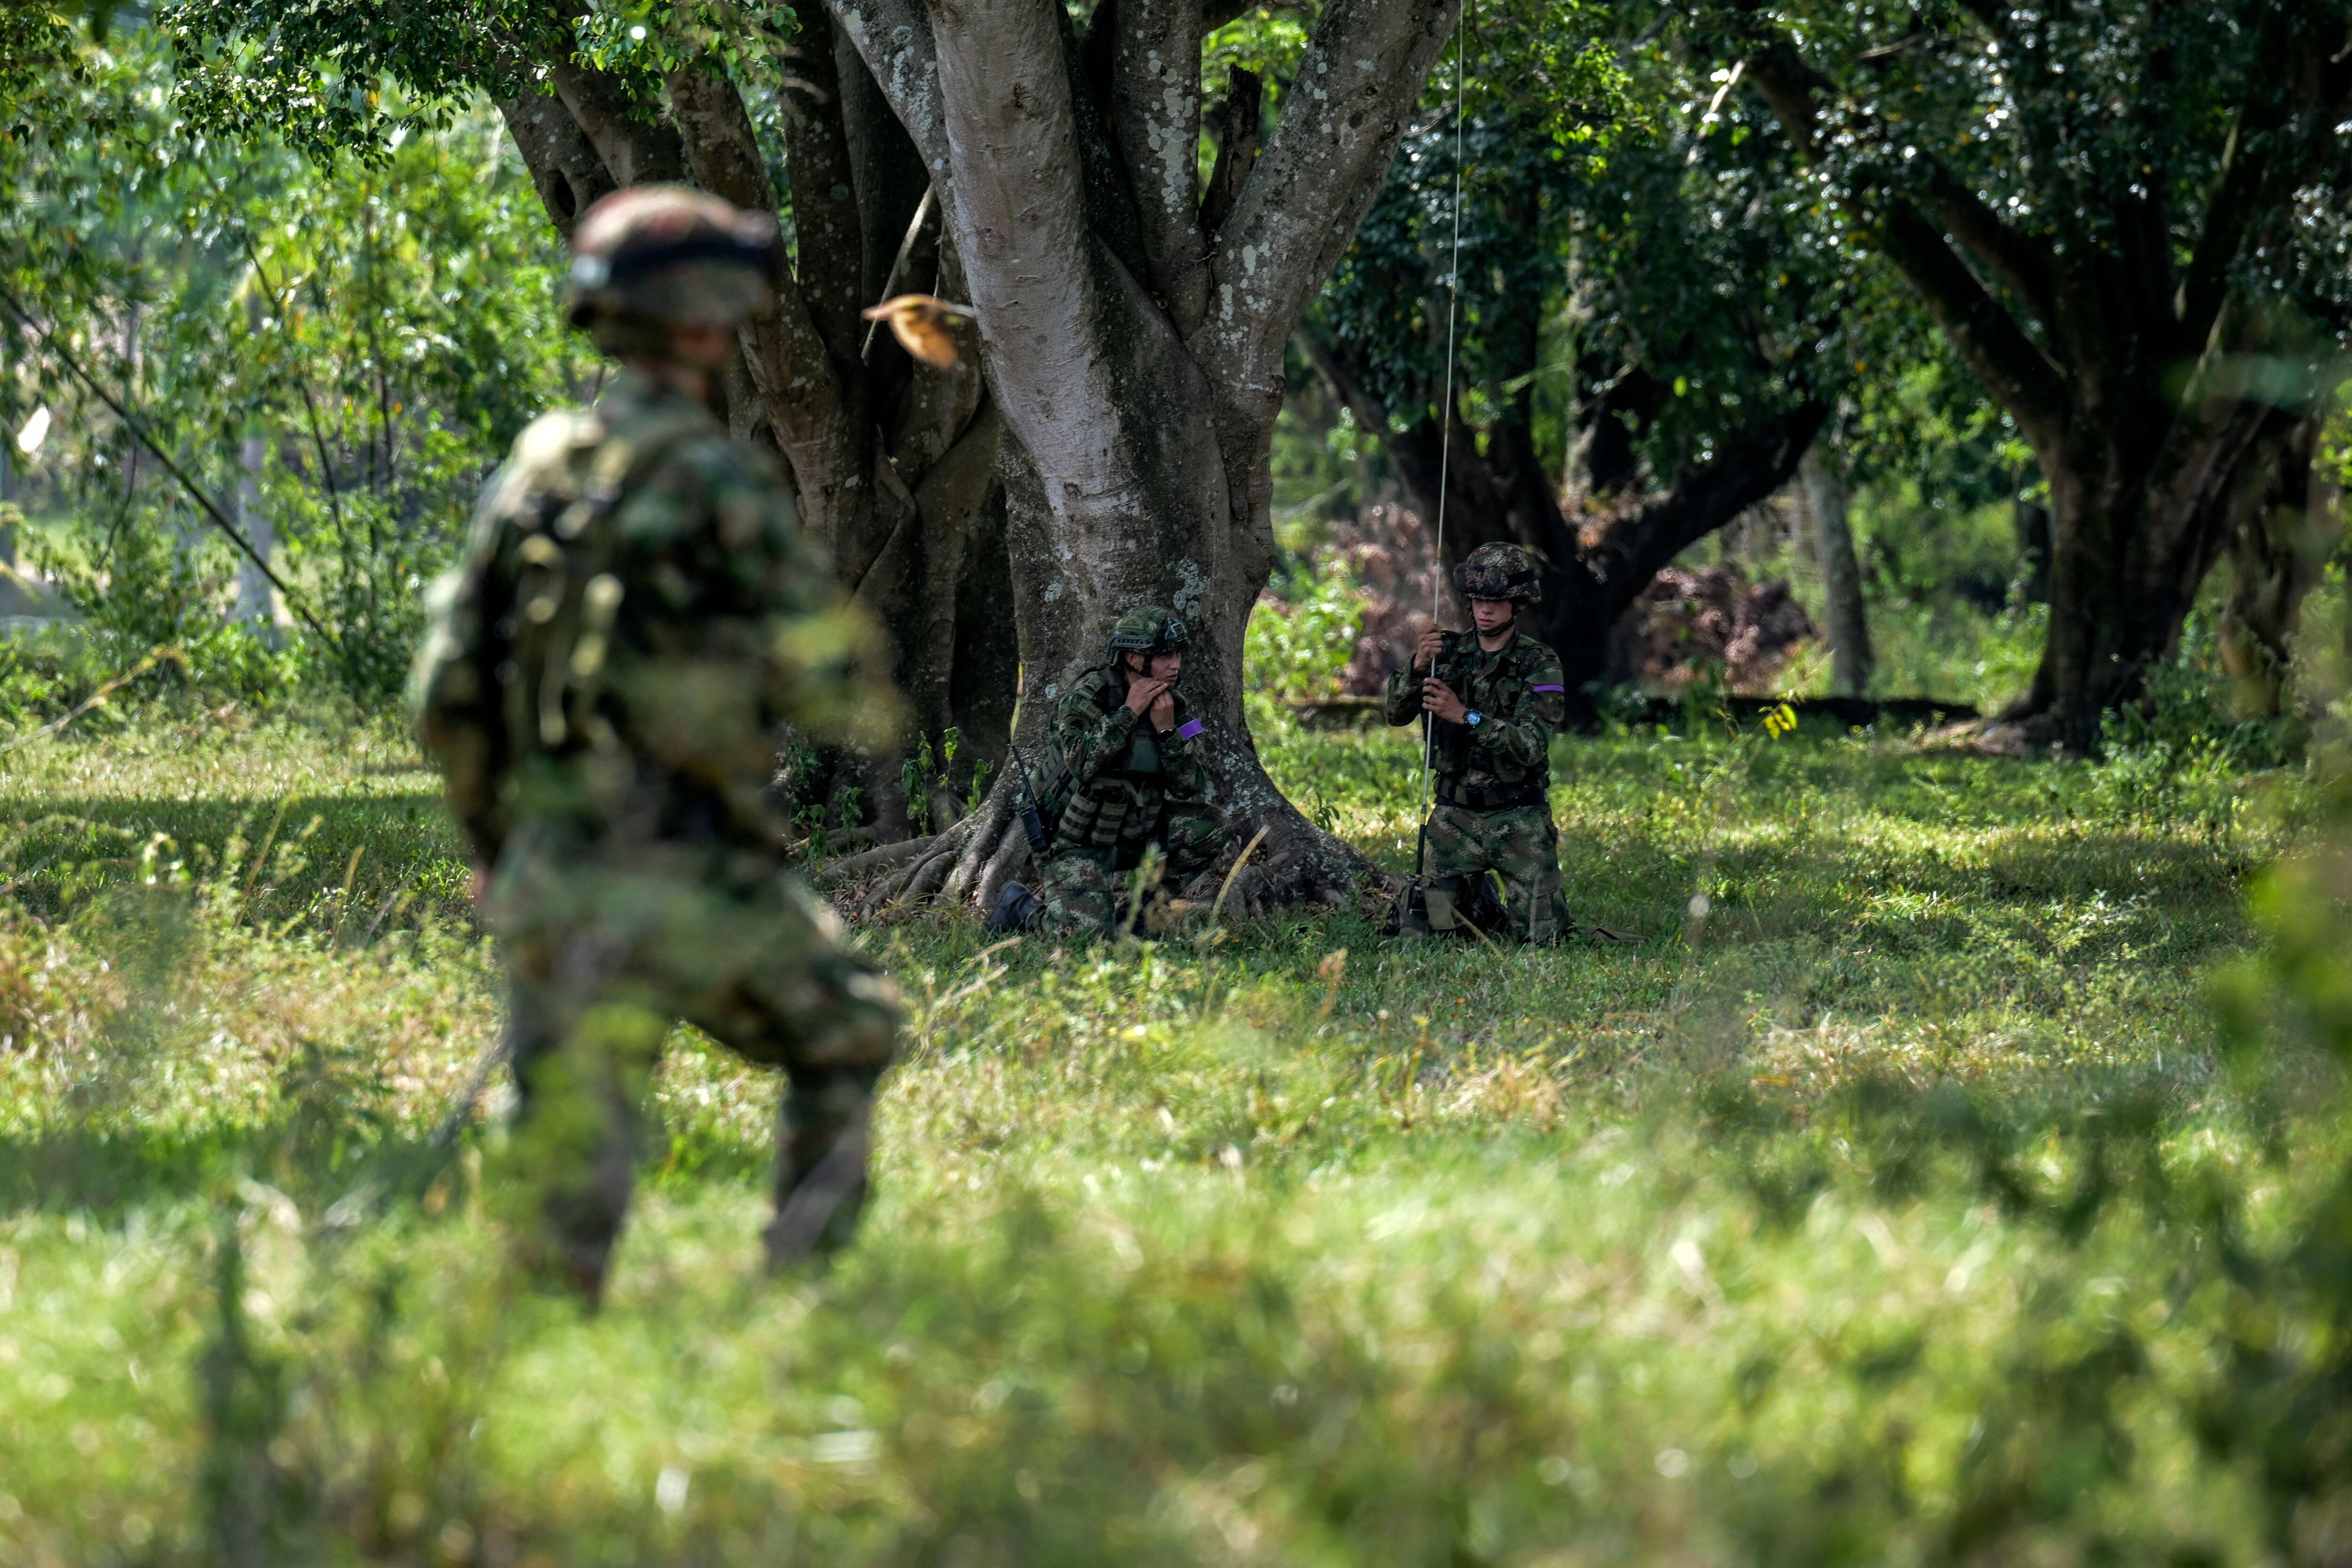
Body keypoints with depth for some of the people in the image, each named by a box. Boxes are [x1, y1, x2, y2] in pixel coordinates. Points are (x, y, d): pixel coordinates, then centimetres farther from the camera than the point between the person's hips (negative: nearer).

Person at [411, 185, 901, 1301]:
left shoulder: (533, 469, 9)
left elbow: (448, 698, 10)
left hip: (547, 875, 5)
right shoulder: (716, 480, -10)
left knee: (562, 1176, 6)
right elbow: (829, 693, -11)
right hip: (693, 879, -5)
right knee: (846, 1040, 20)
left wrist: (494, 844, 23)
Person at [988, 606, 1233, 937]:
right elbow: (1081, 762, -32)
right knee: (1090, 931, -25)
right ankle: (1020, 906, 8)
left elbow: (1192, 788, -4)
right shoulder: (1087, 696, -14)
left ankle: (1128, 904, 0)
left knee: (1209, 825, -13)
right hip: (1079, 844, -6)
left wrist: (1166, 729, -16)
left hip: (1135, 837, 6)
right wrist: (1128, 712, -26)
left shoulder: (1172, 704, 2)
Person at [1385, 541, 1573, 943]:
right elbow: (1397, 714, -4)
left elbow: (1531, 746, -20)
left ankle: (1551, 903, 29)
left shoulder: (1540, 665, -8)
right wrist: (1418, 669, -23)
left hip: (1519, 819, -3)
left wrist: (1465, 716, -31)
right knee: (1438, 926, -5)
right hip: (1455, 815, 3)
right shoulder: (1448, 651, 4)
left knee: (1537, 935, -6)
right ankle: (1476, 896, 28)